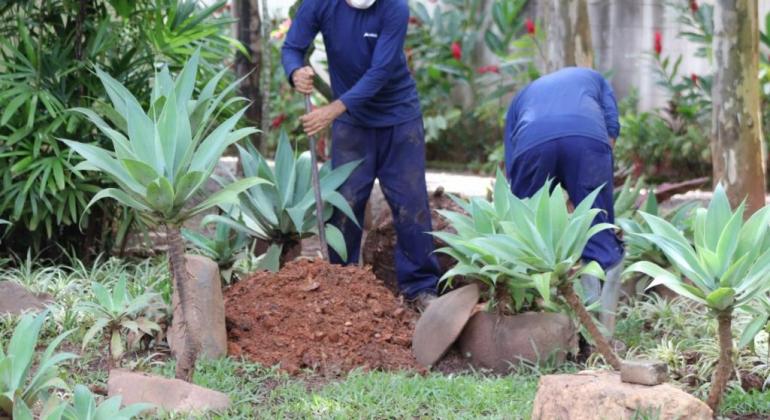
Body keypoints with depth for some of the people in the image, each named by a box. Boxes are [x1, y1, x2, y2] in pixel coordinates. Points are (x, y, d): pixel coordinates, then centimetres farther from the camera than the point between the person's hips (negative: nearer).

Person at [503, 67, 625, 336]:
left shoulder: (522, 97, 44)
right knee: (601, 242, 7)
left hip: (531, 142, 1)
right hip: (588, 136, -1)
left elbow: (511, 172, 37)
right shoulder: (592, 78, 42)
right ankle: (601, 330, 1)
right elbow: (611, 130, 21)